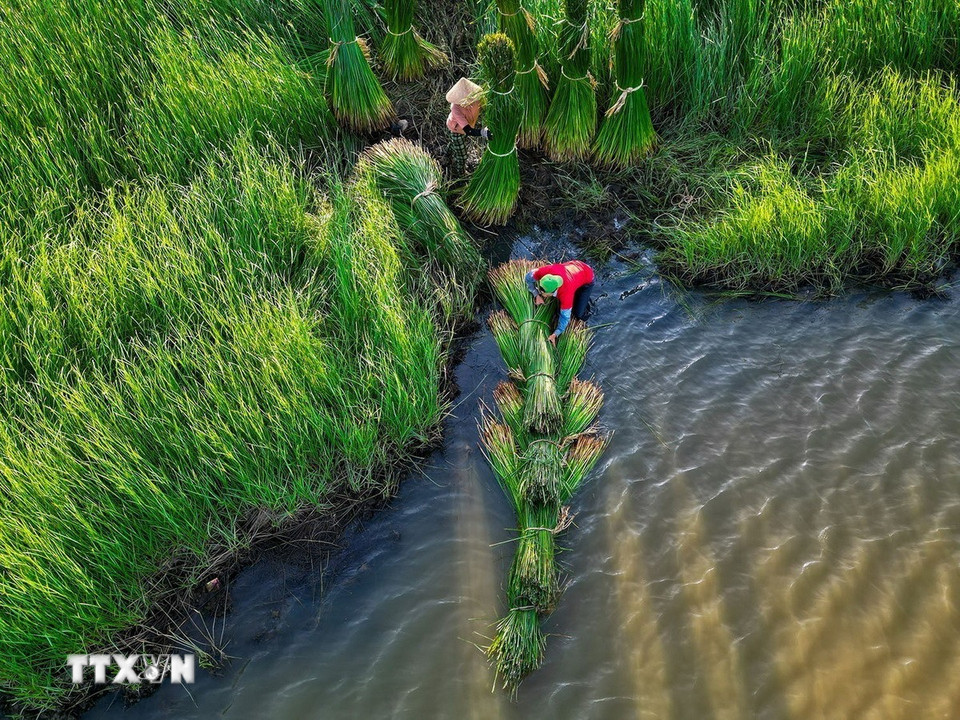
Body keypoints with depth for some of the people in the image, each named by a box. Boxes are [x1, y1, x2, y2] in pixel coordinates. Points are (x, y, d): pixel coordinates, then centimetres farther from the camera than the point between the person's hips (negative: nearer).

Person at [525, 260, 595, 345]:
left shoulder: (566, 293, -44)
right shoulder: (544, 272, -36)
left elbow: (565, 316, -30)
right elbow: (529, 277, -13)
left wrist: (555, 334, -32)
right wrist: (536, 295, -21)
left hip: (587, 276, -5)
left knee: (578, 314, -8)